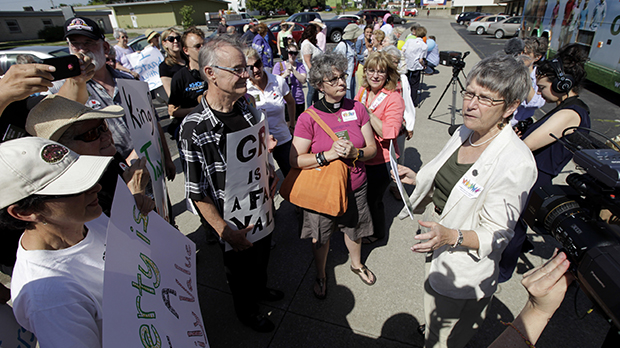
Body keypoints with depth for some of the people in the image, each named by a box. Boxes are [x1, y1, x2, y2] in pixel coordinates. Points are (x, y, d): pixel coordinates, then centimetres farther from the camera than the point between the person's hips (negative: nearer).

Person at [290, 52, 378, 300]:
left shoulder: (357, 109, -5)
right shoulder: (308, 118, -15)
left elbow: (372, 148, 0)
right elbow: (295, 160, -16)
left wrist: (355, 153, -22)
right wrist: (328, 154, -26)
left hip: (355, 187, 3)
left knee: (354, 229, 24)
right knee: (320, 237, 16)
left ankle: (357, 264, 56)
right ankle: (321, 275, 47)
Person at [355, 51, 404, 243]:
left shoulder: (394, 99, -17)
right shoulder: (363, 92, 2)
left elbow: (390, 133, -28)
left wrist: (368, 112, -26)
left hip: (381, 161, -6)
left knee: (373, 198, 10)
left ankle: (377, 232, 38)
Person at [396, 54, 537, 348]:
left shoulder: (516, 162, -29)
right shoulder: (464, 132, -6)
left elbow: (496, 234, -23)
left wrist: (453, 236, -39)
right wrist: (416, 178, -4)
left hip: (465, 272, -6)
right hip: (437, 248, 7)